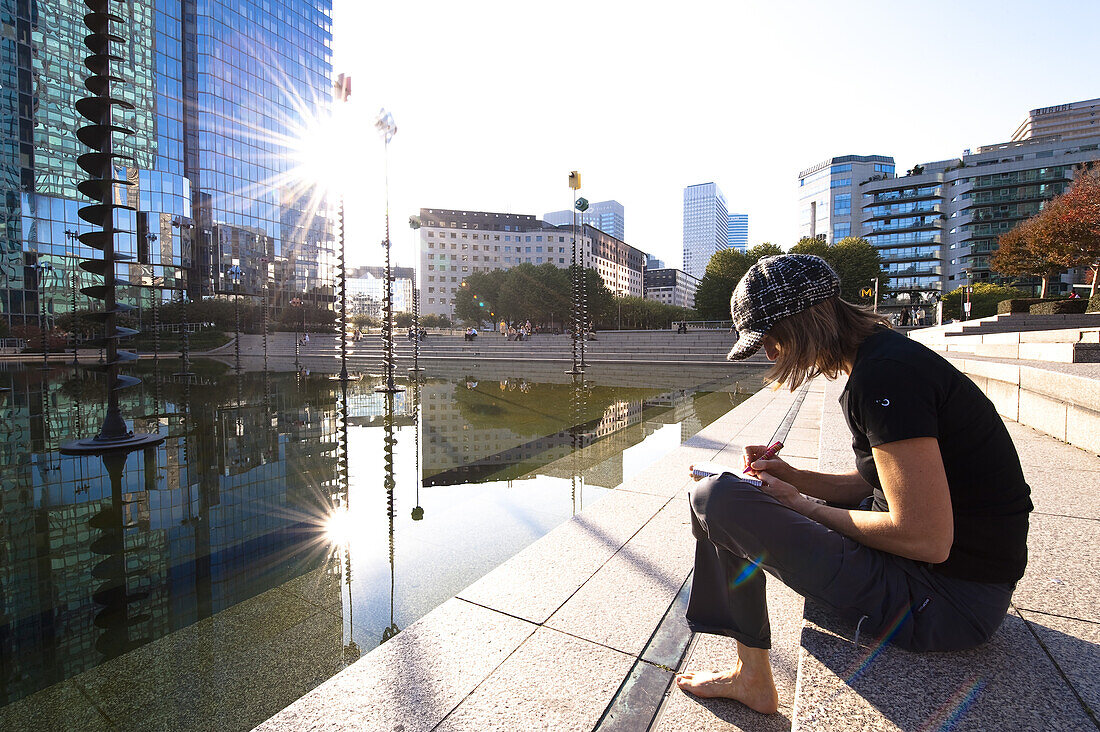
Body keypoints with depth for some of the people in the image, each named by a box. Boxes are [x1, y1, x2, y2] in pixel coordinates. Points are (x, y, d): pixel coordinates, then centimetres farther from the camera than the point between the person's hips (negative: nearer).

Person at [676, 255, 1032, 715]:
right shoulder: (884, 355, 8)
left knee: (714, 499, -19)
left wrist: (805, 506, -13)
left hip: (945, 600, -10)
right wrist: (792, 477, 2)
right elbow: (868, 484, 16)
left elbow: (926, 539, -26)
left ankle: (751, 679, 0)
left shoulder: (884, 375, -24)